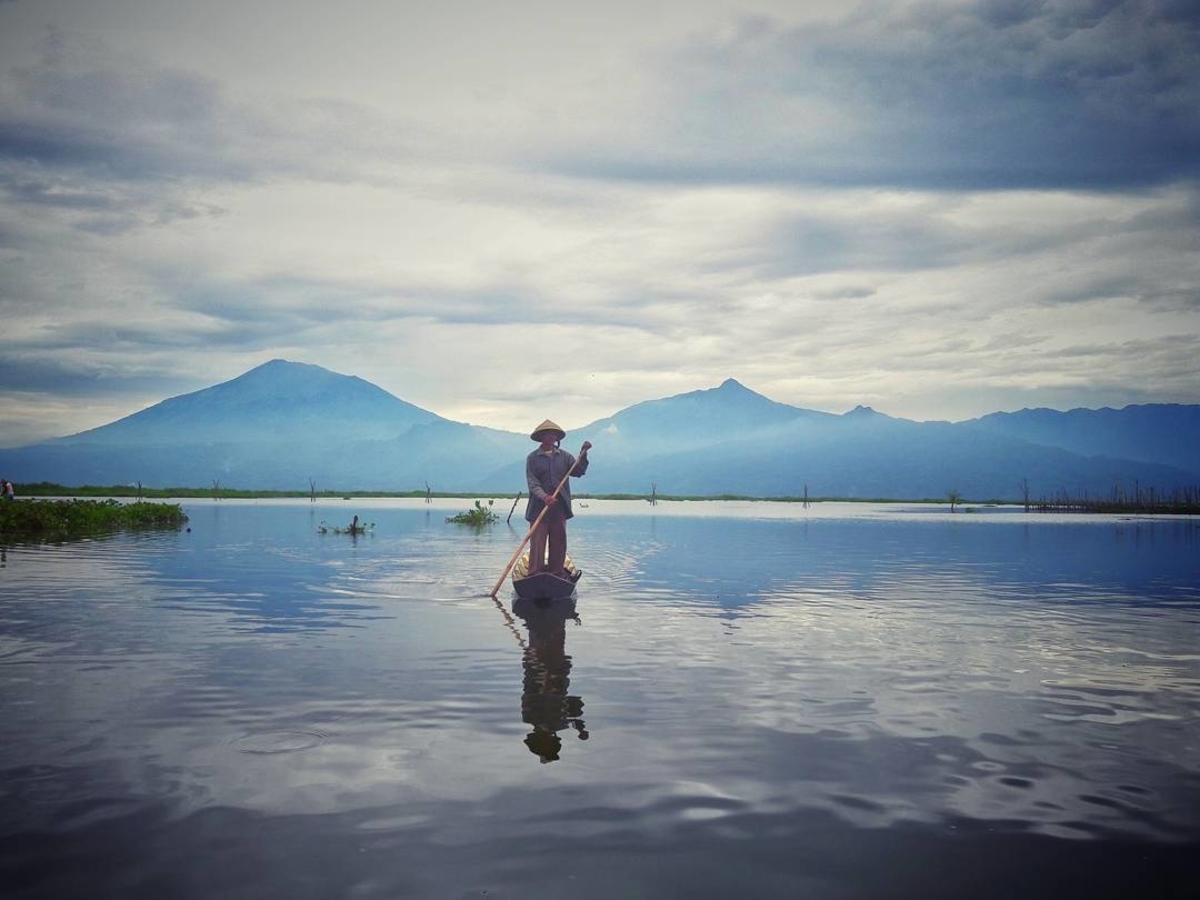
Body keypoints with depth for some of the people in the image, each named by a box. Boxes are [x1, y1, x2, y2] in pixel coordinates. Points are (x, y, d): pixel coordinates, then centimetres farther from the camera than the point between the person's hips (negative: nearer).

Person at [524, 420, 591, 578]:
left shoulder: (564, 456, 12)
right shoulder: (533, 458, 1)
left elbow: (578, 471, 7)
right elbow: (532, 482, -8)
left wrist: (583, 454, -6)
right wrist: (544, 496, -24)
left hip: (559, 507, 4)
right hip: (539, 507, -4)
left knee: (558, 542, 8)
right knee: (537, 542, -6)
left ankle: (557, 573, 15)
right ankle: (535, 575, -5)